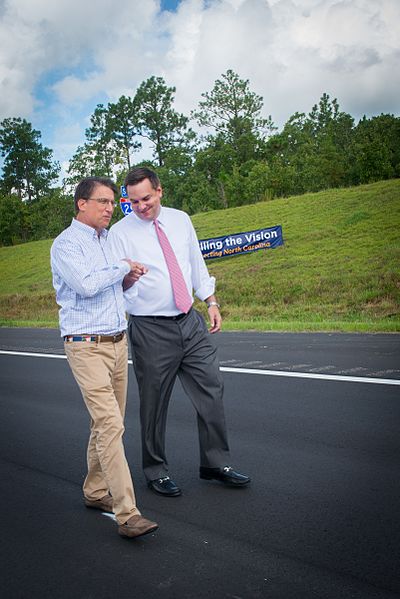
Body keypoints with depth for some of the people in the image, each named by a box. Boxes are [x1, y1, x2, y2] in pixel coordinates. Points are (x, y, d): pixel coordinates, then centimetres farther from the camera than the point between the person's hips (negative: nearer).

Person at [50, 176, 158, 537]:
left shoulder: (109, 239, 16)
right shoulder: (66, 243, -8)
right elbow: (86, 284, -23)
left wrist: (129, 278, 7)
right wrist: (122, 268, -8)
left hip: (118, 342, 8)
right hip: (87, 346, -8)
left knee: (108, 424, 12)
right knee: (110, 424, -14)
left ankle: (96, 491, 27)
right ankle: (127, 513, -13)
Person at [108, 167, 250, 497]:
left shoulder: (181, 220, 8)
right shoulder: (120, 232, -5)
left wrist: (211, 302, 13)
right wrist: (127, 276, -27)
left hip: (191, 322, 4)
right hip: (150, 329, -4)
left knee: (211, 391, 5)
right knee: (154, 404, 5)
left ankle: (217, 463, 21)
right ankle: (156, 471, 23)